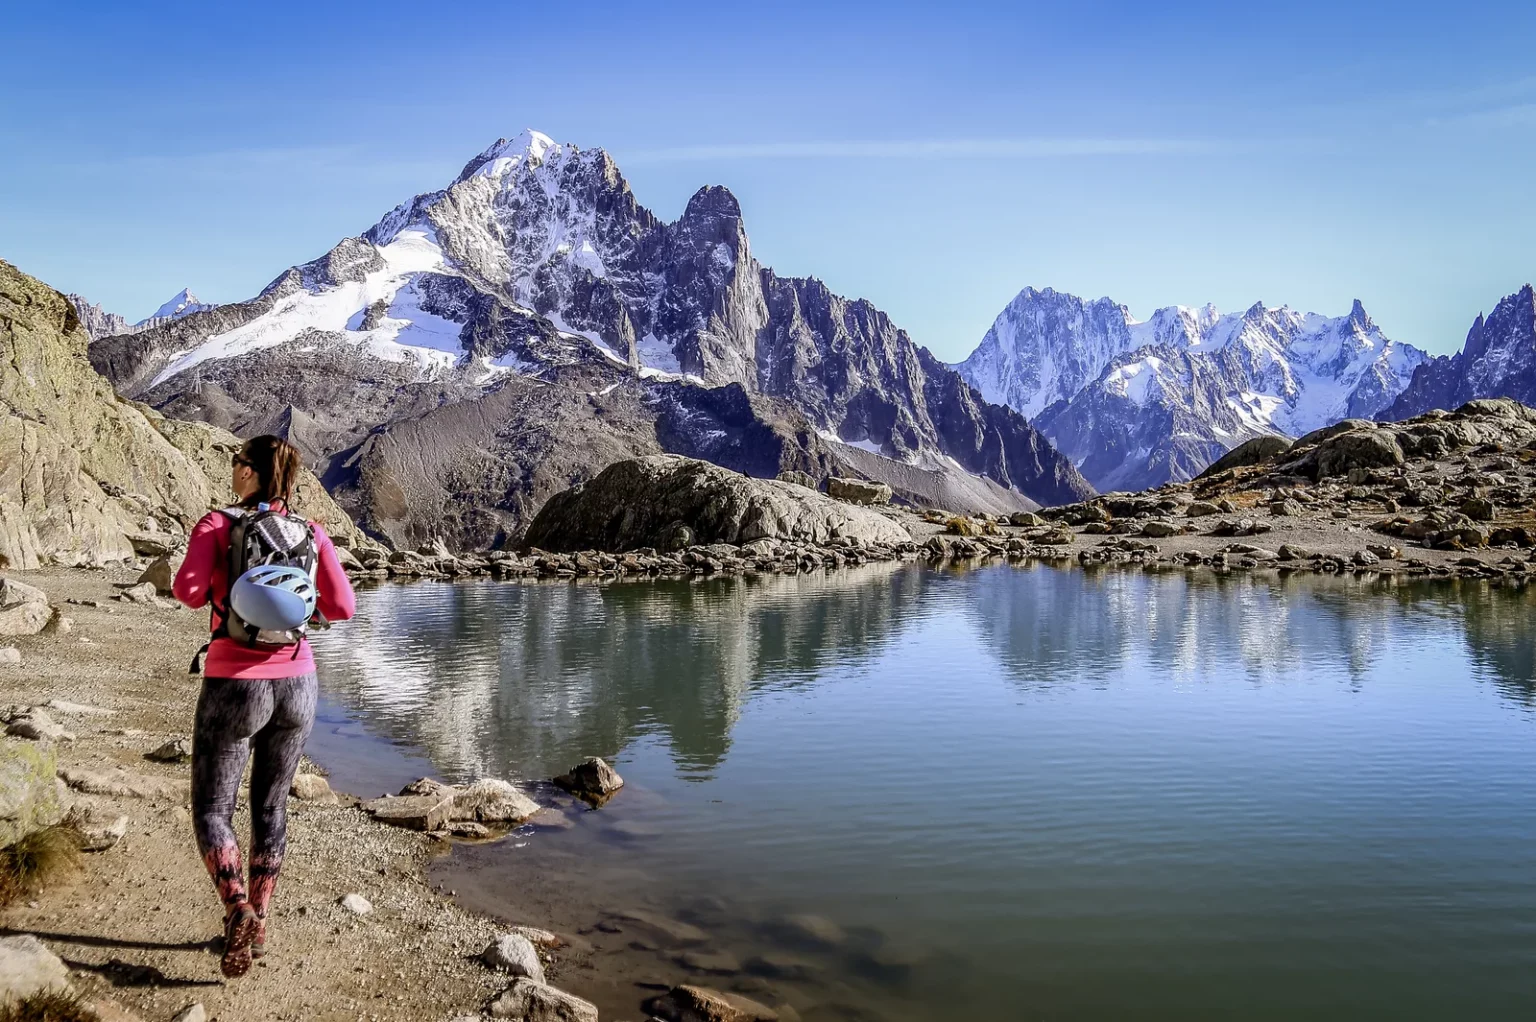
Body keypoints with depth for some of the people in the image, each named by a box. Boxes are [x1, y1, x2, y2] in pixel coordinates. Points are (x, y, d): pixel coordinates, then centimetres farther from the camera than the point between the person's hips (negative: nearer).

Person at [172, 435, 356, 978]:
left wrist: (215, 584, 5)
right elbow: (343, 606, -3)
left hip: (234, 685, -3)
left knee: (212, 810, 8)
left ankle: (237, 910, -14)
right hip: (296, 685, 4)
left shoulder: (216, 525, -6)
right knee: (270, 805, 17)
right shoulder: (312, 533, 1)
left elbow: (189, 592, -18)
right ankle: (258, 922, 22)